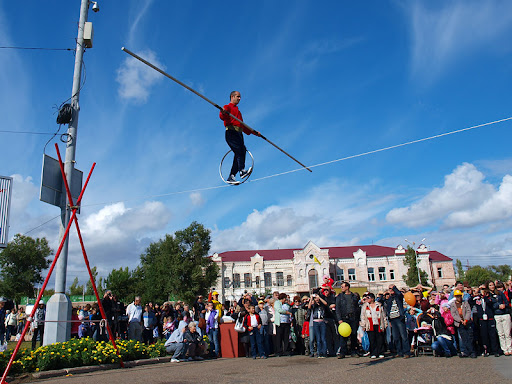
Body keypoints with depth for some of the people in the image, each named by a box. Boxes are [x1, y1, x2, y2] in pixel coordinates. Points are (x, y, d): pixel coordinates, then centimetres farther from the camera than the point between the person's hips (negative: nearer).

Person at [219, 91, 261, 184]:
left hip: (239, 134, 7)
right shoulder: (228, 107, 12)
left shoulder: (237, 111, 37)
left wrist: (255, 132, 33)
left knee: (240, 153, -7)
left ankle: (231, 177, -8)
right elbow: (222, 117, -10)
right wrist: (223, 112, -34)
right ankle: (242, 171, -38)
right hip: (231, 132, -7)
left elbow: (243, 126, 37)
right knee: (240, 150, -26)